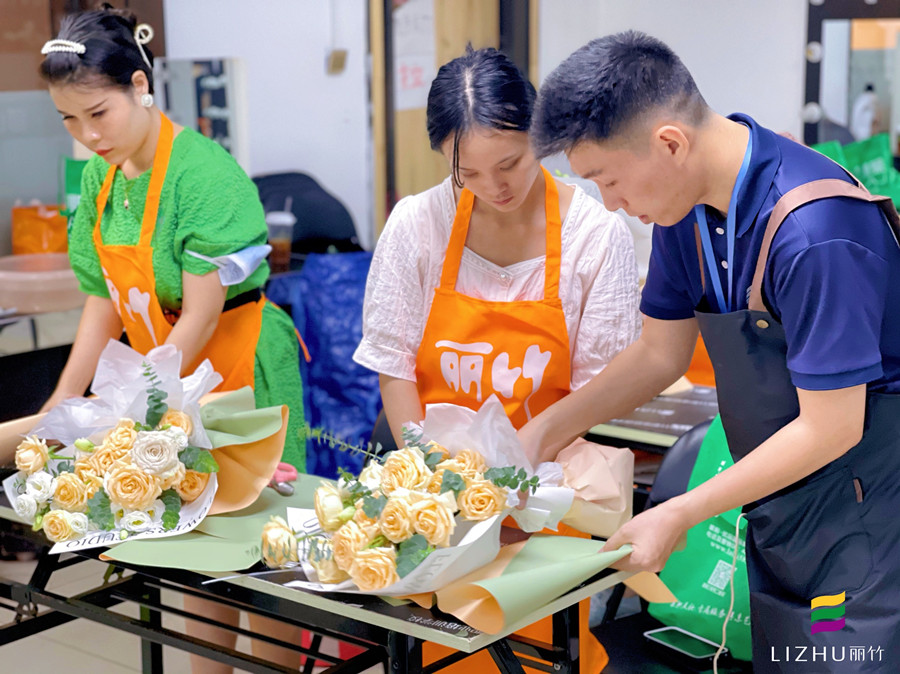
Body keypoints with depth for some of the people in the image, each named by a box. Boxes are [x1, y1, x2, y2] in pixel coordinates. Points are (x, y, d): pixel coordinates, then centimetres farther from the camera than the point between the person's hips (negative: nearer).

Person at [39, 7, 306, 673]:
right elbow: (104, 304, 8)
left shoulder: (204, 171, -21)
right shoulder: (99, 176, 2)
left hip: (241, 370, -7)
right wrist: (62, 405, 1)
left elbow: (202, 317, -21)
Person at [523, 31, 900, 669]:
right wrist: (543, 433, 1)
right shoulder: (689, 208, -2)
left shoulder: (816, 234, -28)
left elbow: (831, 427, -23)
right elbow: (660, 353, 10)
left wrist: (680, 515, -16)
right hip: (780, 514, 8)